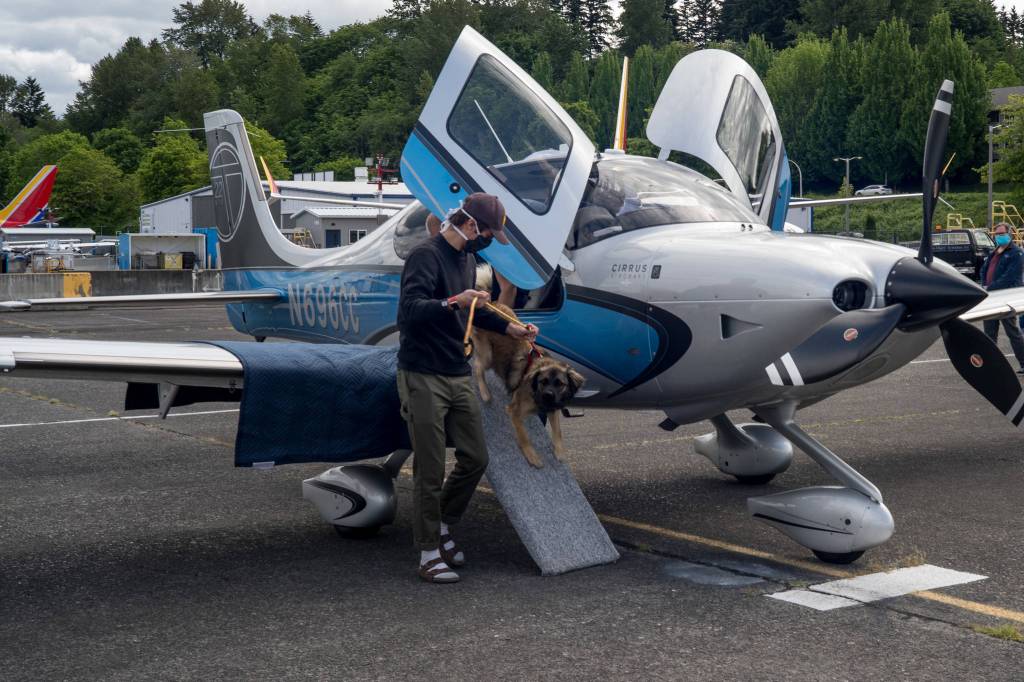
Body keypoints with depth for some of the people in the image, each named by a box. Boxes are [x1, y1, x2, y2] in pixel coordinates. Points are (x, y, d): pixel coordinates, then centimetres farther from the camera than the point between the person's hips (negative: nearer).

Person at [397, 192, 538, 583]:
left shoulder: (466, 259, 15)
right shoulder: (427, 256, -14)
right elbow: (410, 308, -27)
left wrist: (510, 328, 23)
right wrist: (453, 302, -41)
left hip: (458, 376, 9)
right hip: (423, 378, -8)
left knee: (475, 458, 9)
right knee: (431, 471, -3)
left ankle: (442, 527, 28)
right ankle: (429, 553, 7)